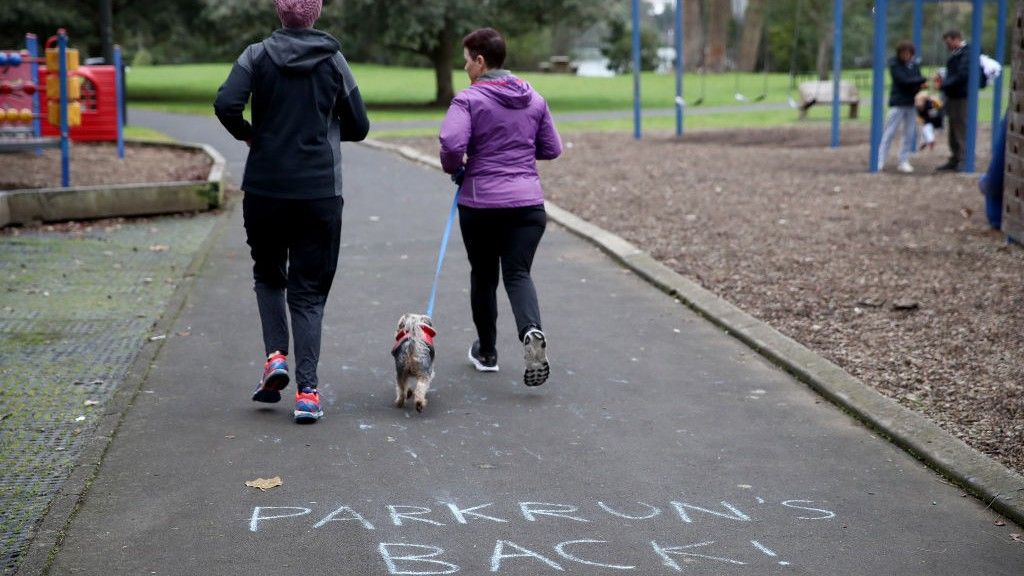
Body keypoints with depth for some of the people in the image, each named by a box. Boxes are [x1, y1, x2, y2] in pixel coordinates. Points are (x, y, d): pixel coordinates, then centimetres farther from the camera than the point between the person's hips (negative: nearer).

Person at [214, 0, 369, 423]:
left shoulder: (258, 55, -3)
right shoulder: (333, 60, 1)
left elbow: (225, 105, -17)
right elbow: (358, 127, 6)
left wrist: (248, 134, 1)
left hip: (265, 187, 0)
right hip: (320, 190, 0)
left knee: (268, 275, 22)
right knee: (309, 290, 6)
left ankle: (275, 355, 4)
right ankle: (307, 391, -3)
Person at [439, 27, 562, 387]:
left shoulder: (468, 100, -8)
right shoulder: (534, 100, 7)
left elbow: (451, 143, -23)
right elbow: (552, 150, 12)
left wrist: (454, 168, -2)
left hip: (480, 203, -3)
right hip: (527, 201, 3)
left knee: (483, 276, 14)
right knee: (518, 273, 2)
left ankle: (486, 353, 25)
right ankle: (531, 331, -28)